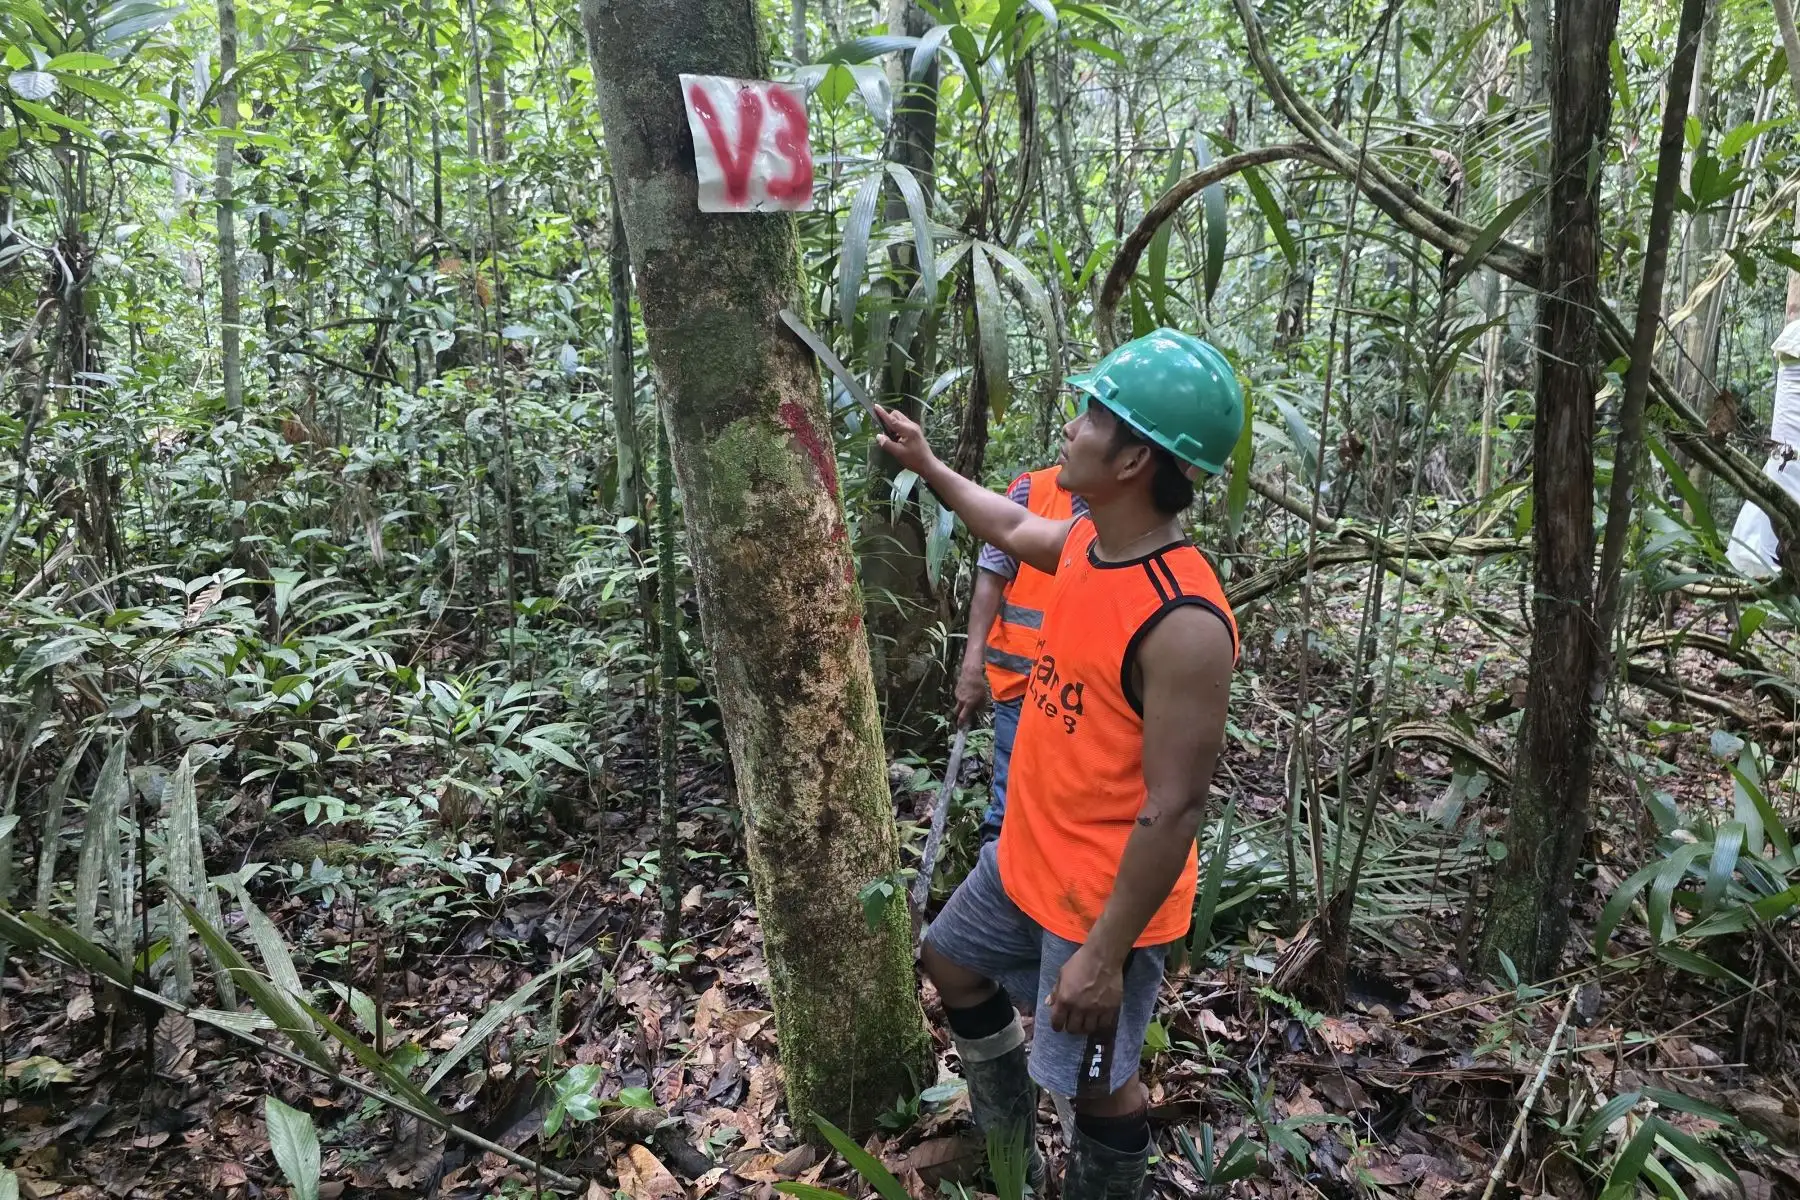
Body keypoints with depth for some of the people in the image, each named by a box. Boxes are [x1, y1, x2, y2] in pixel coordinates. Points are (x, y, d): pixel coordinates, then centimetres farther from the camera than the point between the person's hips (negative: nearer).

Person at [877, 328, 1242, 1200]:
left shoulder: (1183, 621, -31)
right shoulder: (1085, 540, -5)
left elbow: (1174, 810, -27)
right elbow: (1012, 528, 20)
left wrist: (1105, 954, -22)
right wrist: (926, 465, 25)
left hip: (1101, 897, -9)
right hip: (1025, 858, 9)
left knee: (1095, 1080, 11)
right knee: (953, 963, 27)